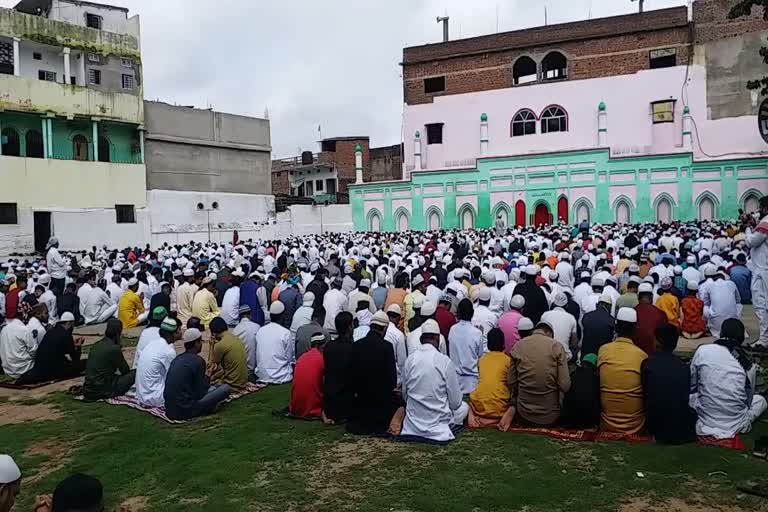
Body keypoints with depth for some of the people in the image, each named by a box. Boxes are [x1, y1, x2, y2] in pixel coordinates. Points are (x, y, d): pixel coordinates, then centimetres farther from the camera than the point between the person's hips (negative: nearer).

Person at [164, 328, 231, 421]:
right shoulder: (198, 361, -12)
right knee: (226, 388, -2)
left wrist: (205, 379, 18)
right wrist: (207, 379, 9)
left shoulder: (177, 359, 9)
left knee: (212, 388, 27)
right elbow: (199, 393, -10)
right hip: (185, 410, -8)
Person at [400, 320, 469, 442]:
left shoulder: (410, 359, -5)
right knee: (464, 406, 23)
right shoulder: (445, 361, -15)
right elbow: (455, 402, -8)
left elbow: (405, 396, 5)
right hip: (438, 421, -4)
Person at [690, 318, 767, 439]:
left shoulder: (702, 350, -7)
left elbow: (691, 385, 3)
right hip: (736, 424, 1)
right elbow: (748, 397, 9)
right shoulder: (749, 364, -4)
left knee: (689, 395, 29)